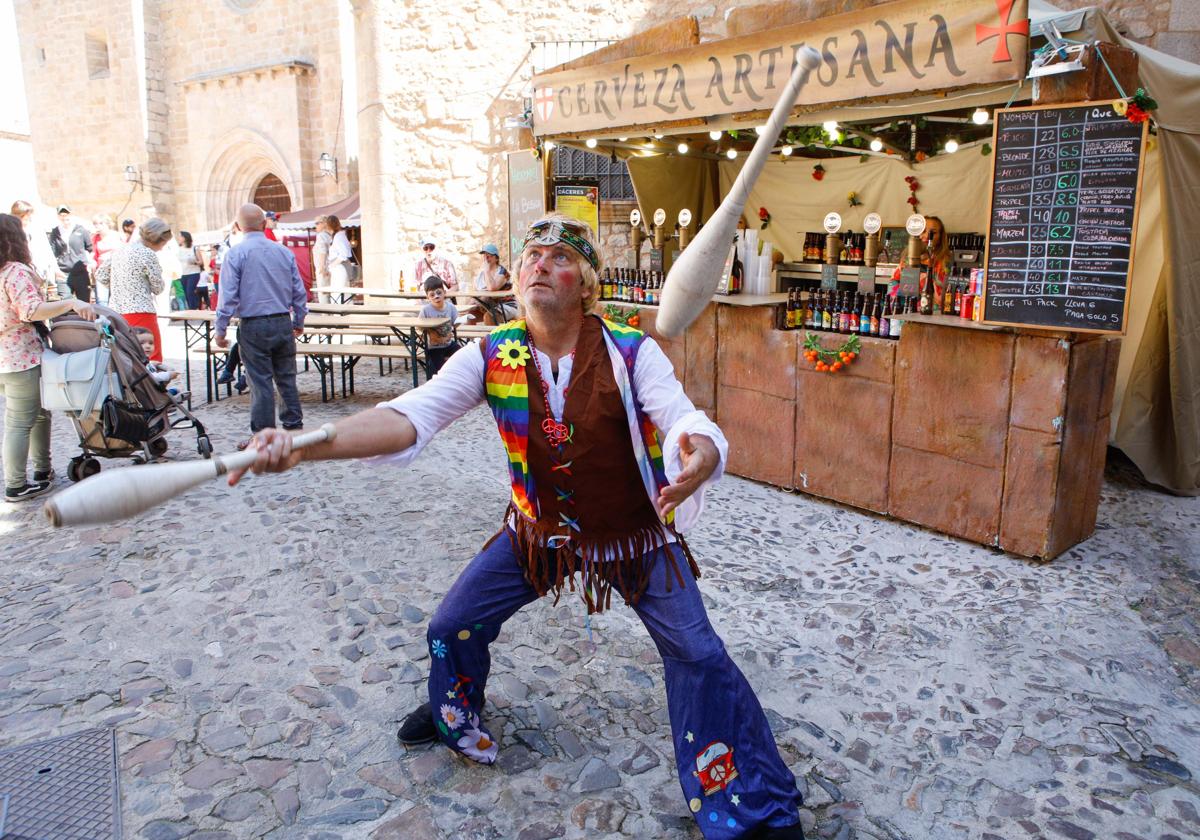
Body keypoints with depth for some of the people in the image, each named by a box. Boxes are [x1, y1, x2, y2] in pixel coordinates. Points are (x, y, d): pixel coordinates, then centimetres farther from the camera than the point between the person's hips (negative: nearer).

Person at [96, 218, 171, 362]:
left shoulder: (120, 251, 14)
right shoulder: (148, 254, -8)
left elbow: (100, 275, 20)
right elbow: (158, 288, -4)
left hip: (116, 311, 8)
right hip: (141, 312, -8)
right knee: (152, 360, -6)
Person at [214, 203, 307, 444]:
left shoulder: (236, 253, -6)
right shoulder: (284, 251, 6)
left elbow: (228, 295, -9)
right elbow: (299, 291, 10)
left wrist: (220, 329, -2)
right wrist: (299, 322, 22)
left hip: (254, 327, -4)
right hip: (283, 323, 4)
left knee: (261, 382, 0)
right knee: (287, 378, 12)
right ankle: (294, 426, 18)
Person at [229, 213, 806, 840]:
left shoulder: (631, 352, -21)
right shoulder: (492, 356, -15)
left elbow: (687, 422, -32)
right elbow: (410, 416, -27)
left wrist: (699, 456, -58)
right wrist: (304, 445, -43)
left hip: (634, 533, -3)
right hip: (539, 529, 3)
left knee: (697, 654, -9)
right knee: (452, 628, 8)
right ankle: (454, 716, 45)